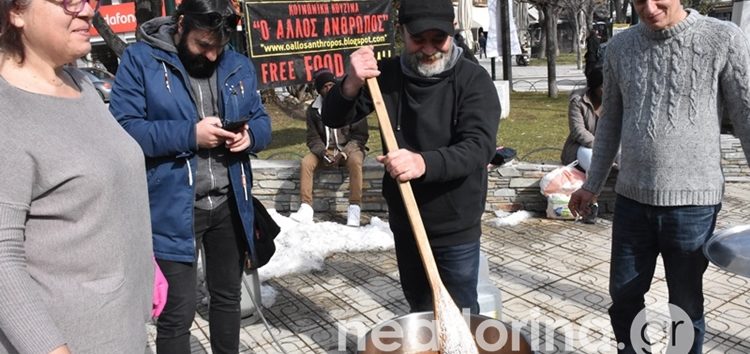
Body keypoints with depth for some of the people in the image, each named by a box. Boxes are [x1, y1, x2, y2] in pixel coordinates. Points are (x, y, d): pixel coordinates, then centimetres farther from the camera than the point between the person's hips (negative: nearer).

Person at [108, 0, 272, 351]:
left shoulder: (238, 65, 8)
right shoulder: (140, 59, -5)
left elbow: (262, 121, 12)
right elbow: (124, 129, -13)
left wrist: (248, 134, -11)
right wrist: (190, 134, -22)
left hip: (229, 205, 5)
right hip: (172, 209, -4)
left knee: (228, 296, 20)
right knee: (177, 312, 1)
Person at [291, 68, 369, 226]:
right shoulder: (313, 109, 1)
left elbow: (360, 135, -9)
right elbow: (313, 138, 2)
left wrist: (343, 153, -23)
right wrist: (323, 152, -20)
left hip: (349, 148, -3)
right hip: (325, 149, 3)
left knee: (355, 161, -36)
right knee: (306, 162, -24)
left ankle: (354, 208, -32)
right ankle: (306, 208, -22)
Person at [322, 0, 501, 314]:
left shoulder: (473, 79, -13)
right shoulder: (388, 74, -2)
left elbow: (479, 147, -25)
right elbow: (334, 119, -5)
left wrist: (424, 163, -45)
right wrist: (351, 85, -27)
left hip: (456, 229, -4)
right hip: (405, 225, 4)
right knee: (419, 311, 22)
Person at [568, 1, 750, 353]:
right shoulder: (619, 47, 4)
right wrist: (592, 185, 14)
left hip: (693, 202, -3)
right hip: (631, 199, 3)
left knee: (686, 307, 11)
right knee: (623, 297, 14)